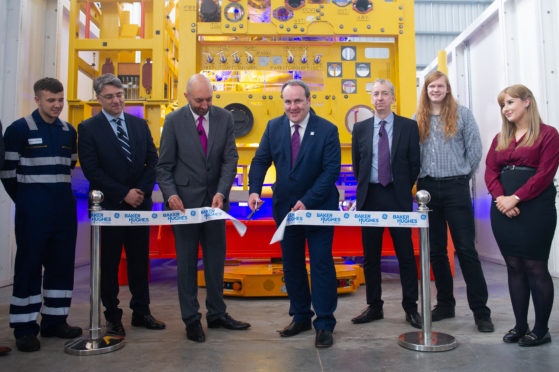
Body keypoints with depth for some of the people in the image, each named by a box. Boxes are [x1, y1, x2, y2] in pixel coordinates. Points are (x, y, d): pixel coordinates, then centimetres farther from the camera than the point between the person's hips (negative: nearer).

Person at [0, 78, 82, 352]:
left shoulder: (69, 131, 11)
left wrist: (62, 193, 12)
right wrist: (25, 201, 3)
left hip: (64, 206, 5)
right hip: (33, 209, -5)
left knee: (62, 264, 8)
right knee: (29, 265, 0)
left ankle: (54, 321, 21)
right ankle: (25, 328, 11)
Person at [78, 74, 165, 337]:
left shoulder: (140, 124, 10)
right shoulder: (88, 128, -2)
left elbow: (153, 160, 7)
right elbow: (92, 170, -10)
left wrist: (142, 191, -7)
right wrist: (123, 194, -14)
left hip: (140, 204, 4)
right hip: (108, 206, -3)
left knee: (140, 261, 11)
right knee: (110, 263, 7)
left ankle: (141, 312, 24)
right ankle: (113, 317, 20)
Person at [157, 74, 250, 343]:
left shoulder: (224, 118, 2)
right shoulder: (174, 121, -3)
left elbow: (230, 159, -1)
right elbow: (164, 165, -2)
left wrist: (221, 192, -14)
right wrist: (171, 194, -18)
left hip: (214, 199, 3)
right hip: (184, 201, -2)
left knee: (216, 259, 11)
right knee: (187, 261, 6)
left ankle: (217, 313, 27)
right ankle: (191, 319, 20)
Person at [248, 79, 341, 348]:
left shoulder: (327, 130, -9)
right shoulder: (273, 127, 3)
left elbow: (331, 170, -14)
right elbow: (260, 161, 2)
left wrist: (307, 201, -21)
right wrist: (254, 190, -16)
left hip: (318, 208, -4)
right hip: (286, 207, 4)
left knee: (321, 264, 1)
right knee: (291, 265, 13)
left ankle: (324, 324, 15)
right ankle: (300, 317, 30)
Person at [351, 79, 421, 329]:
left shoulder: (408, 126, 3)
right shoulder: (360, 128, 8)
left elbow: (414, 163, 4)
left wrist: (403, 189, 3)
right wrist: (365, 190, 11)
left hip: (398, 197, -2)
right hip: (370, 197, 2)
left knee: (405, 254, 3)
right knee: (370, 256, 7)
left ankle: (411, 308, 16)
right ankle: (374, 307, 20)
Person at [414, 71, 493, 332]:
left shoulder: (462, 114, 4)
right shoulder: (418, 119, 9)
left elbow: (475, 149, 4)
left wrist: (462, 175, 4)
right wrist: (421, 177, 4)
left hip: (455, 187, -2)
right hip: (428, 188, 3)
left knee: (466, 248, -3)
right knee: (436, 249, 8)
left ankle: (480, 310, 7)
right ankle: (445, 304, 22)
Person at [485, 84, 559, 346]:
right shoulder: (500, 139, 15)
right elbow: (490, 171, 7)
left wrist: (515, 198, -18)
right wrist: (501, 198, -10)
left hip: (535, 207, -5)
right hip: (503, 208, 5)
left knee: (535, 267, -1)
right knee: (514, 267, 9)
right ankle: (520, 326, 19)